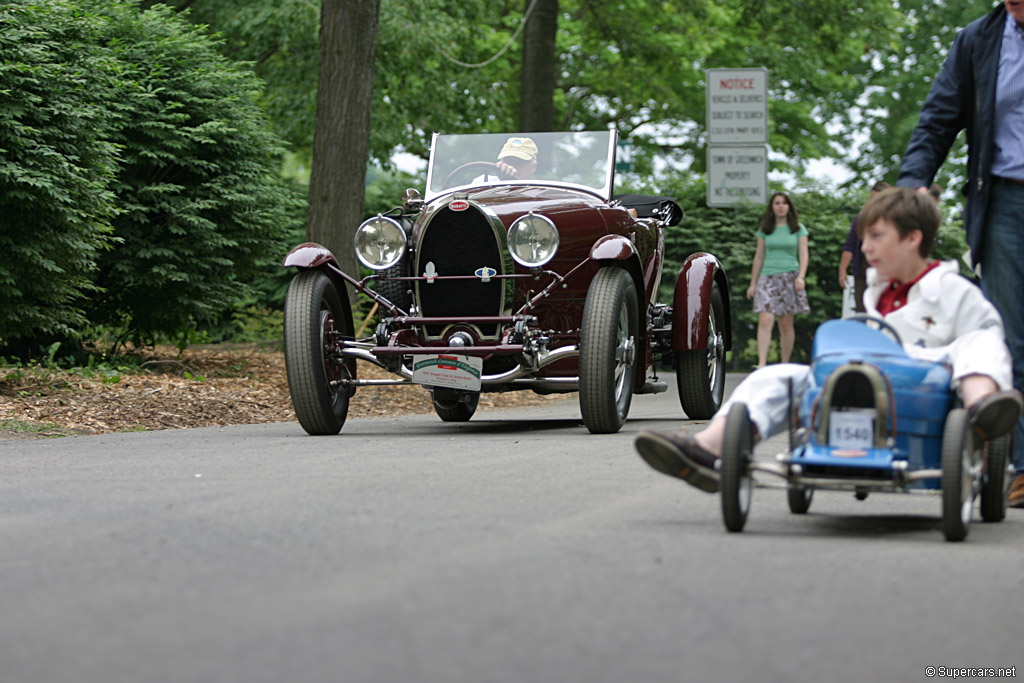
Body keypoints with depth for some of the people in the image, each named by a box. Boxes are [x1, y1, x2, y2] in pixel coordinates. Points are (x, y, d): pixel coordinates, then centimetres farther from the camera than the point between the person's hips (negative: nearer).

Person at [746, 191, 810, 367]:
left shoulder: (798, 229, 8)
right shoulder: (765, 230, 11)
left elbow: (803, 255, 3)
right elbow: (759, 257, 13)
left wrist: (801, 276, -13)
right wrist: (753, 284, 11)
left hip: (789, 278, 0)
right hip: (767, 278, 0)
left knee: (786, 324, 1)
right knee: (765, 321, -15)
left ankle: (785, 364, 9)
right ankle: (761, 364, -23)